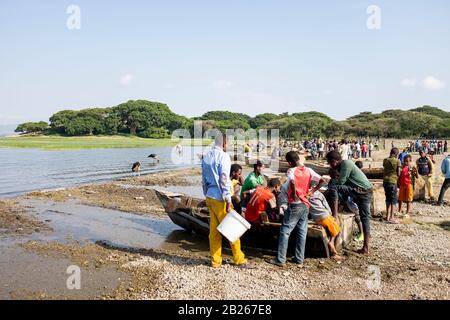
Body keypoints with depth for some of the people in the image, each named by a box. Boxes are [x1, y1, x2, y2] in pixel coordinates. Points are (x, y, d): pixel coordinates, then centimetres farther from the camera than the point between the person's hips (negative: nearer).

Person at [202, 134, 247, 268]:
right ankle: (239, 258, 16)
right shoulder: (223, 156, -14)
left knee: (214, 229, 11)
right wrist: (228, 200, -16)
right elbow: (224, 180, -18)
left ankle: (215, 260, 17)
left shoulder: (206, 156, 11)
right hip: (220, 198, -8)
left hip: (209, 197, 8)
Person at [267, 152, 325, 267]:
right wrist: (312, 191, 6)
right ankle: (299, 259, 18)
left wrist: (294, 194, -18)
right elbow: (322, 181, 0)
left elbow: (292, 182, -31)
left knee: (285, 231, 1)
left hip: (295, 204, -6)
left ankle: (280, 259, 2)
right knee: (302, 232, 12)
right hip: (306, 205, 6)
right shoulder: (309, 171, 5)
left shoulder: (291, 170, -11)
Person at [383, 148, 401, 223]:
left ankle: (388, 216, 21)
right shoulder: (397, 161, -6)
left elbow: (384, 170, 9)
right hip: (392, 181, -5)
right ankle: (391, 218, 1)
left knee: (388, 199, 16)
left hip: (385, 181, 5)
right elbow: (398, 173, -5)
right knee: (394, 200, 3)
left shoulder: (385, 160, 6)